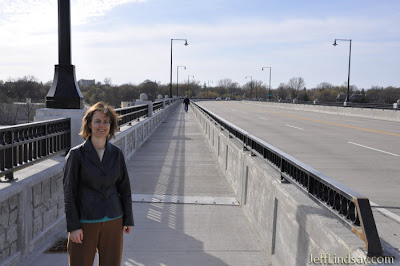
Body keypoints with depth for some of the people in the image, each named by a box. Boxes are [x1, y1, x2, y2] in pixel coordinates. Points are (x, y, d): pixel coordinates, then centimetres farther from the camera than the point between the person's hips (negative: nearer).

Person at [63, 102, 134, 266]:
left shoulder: (117, 154, 2)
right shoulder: (76, 154, -7)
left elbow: (124, 188, 7)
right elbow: (69, 192, -7)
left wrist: (128, 219, 7)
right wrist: (73, 226, -9)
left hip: (113, 221, 3)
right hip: (85, 222, -3)